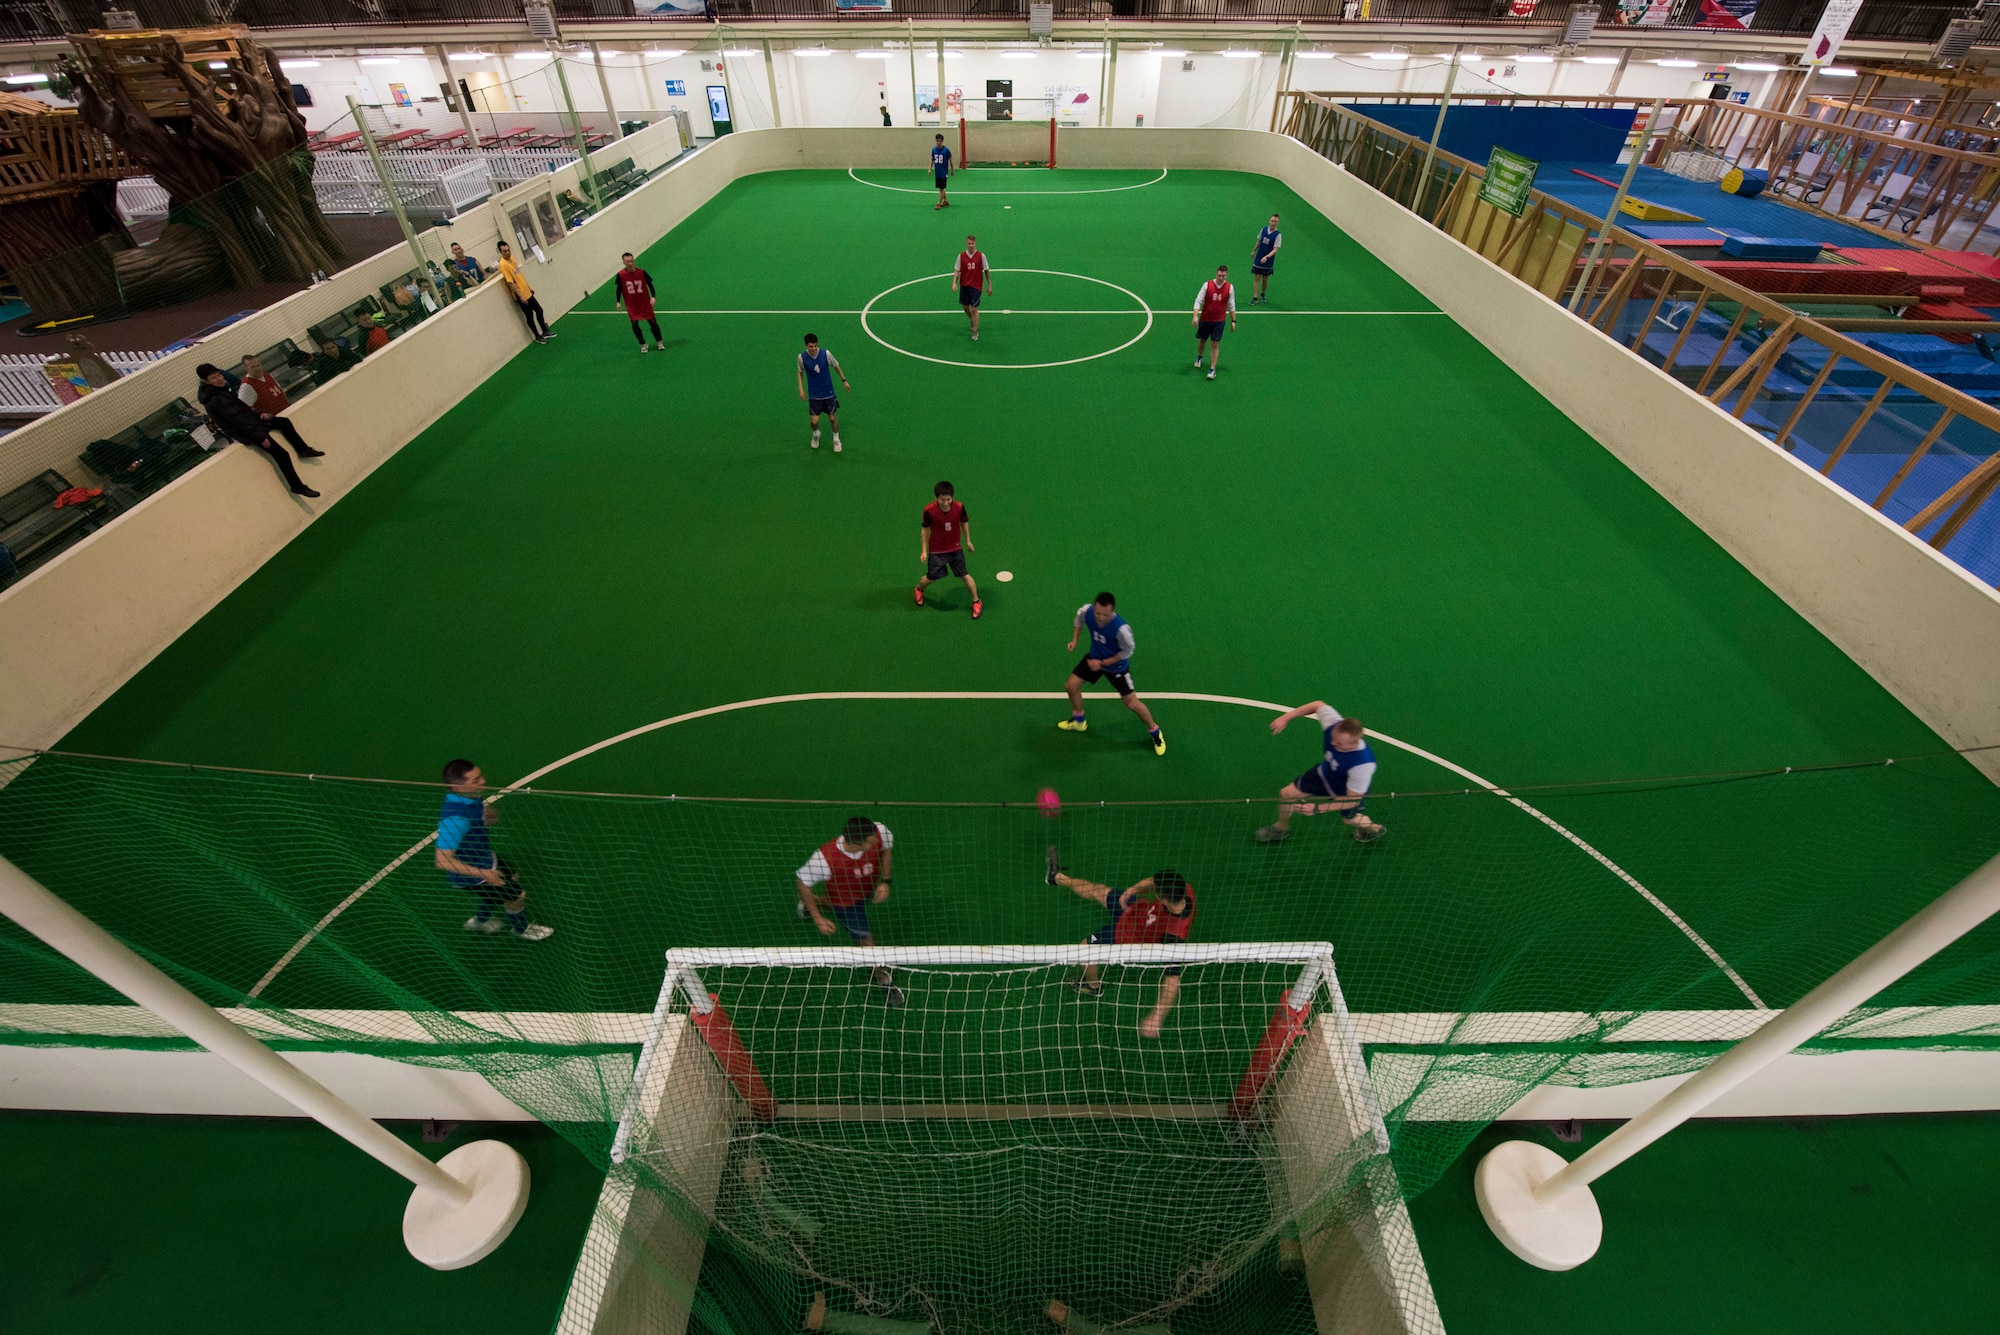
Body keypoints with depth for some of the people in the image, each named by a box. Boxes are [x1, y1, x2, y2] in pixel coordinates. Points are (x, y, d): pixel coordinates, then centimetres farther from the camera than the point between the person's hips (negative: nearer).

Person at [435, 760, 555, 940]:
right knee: (517, 895, 9)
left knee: (512, 879, 31)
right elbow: (443, 861, -36)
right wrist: (483, 873, -32)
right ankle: (521, 928, 41)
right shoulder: (455, 819, -40)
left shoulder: (470, 796, -14)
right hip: (470, 873, -9)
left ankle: (479, 920, 53)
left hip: (483, 856, 9)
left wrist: (488, 814, -16)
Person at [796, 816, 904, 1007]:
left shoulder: (878, 831, -37)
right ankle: (884, 979, 31)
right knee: (866, 941, 3)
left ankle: (821, 903, 58)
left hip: (869, 888, 5)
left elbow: (886, 848, -11)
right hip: (845, 901, -4)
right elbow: (803, 883, -24)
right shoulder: (825, 859, -44)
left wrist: (885, 881, -17)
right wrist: (818, 919, -20)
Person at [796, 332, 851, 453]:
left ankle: (836, 439, 34)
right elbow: (800, 372, 5)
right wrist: (801, 389, -3)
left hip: (828, 392, 0)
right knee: (815, 421, -4)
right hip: (814, 394, 0)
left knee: (832, 418, 8)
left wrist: (844, 380, 8)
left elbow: (836, 366, 2)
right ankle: (815, 435, 32)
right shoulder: (802, 357, -13)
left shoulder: (826, 354, -16)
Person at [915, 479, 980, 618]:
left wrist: (968, 540, 12)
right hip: (936, 550, -1)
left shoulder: (959, 507, -21)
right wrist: (924, 550, -4)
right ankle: (919, 589, 45)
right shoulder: (929, 510, -25)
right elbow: (926, 529, -9)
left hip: (955, 548, 1)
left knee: (964, 575, 3)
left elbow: (964, 522, 0)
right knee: (930, 577, 9)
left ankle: (976, 602, 25)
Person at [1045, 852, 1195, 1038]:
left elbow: (1173, 977, -41)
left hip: (1126, 936, -5)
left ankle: (1092, 986, 49)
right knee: (1096, 891, 21)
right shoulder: (1182, 888, -30)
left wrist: (1157, 1017, -40)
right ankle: (1057, 877, 49)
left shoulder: (1174, 934, -46)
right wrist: (1135, 889, -29)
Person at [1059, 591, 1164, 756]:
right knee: (1071, 686, 8)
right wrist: (1074, 639, -10)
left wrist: (1102, 663, -21)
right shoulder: (1086, 611, -28)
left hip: (1116, 665, -5)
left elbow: (1127, 652, -21)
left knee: (1132, 703, -1)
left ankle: (1155, 732, 27)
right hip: (1095, 657, 5)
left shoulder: (1121, 629, -41)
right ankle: (1078, 721, 36)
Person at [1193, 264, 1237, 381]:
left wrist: (1233, 321, 7)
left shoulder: (1229, 288, -4)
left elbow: (1231, 305, 6)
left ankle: (1212, 369, 0)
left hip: (1219, 321, -1)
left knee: (1215, 345, -5)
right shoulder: (1207, 285, -9)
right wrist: (1195, 316, -20)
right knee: (1202, 340, 17)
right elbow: (1198, 300, -8)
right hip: (1205, 319, 1)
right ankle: (1199, 357, 47)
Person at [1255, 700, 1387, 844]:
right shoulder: (1333, 724, -37)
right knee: (1286, 794, 8)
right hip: (1325, 772, 4)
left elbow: (1352, 799, -33)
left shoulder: (1363, 765, -46)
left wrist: (1317, 808, -37)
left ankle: (1375, 829, 61)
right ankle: (1282, 828, 41)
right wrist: (1285, 717, -17)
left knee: (1352, 819, 22)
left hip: (1348, 791, -4)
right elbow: (1318, 705, -14)